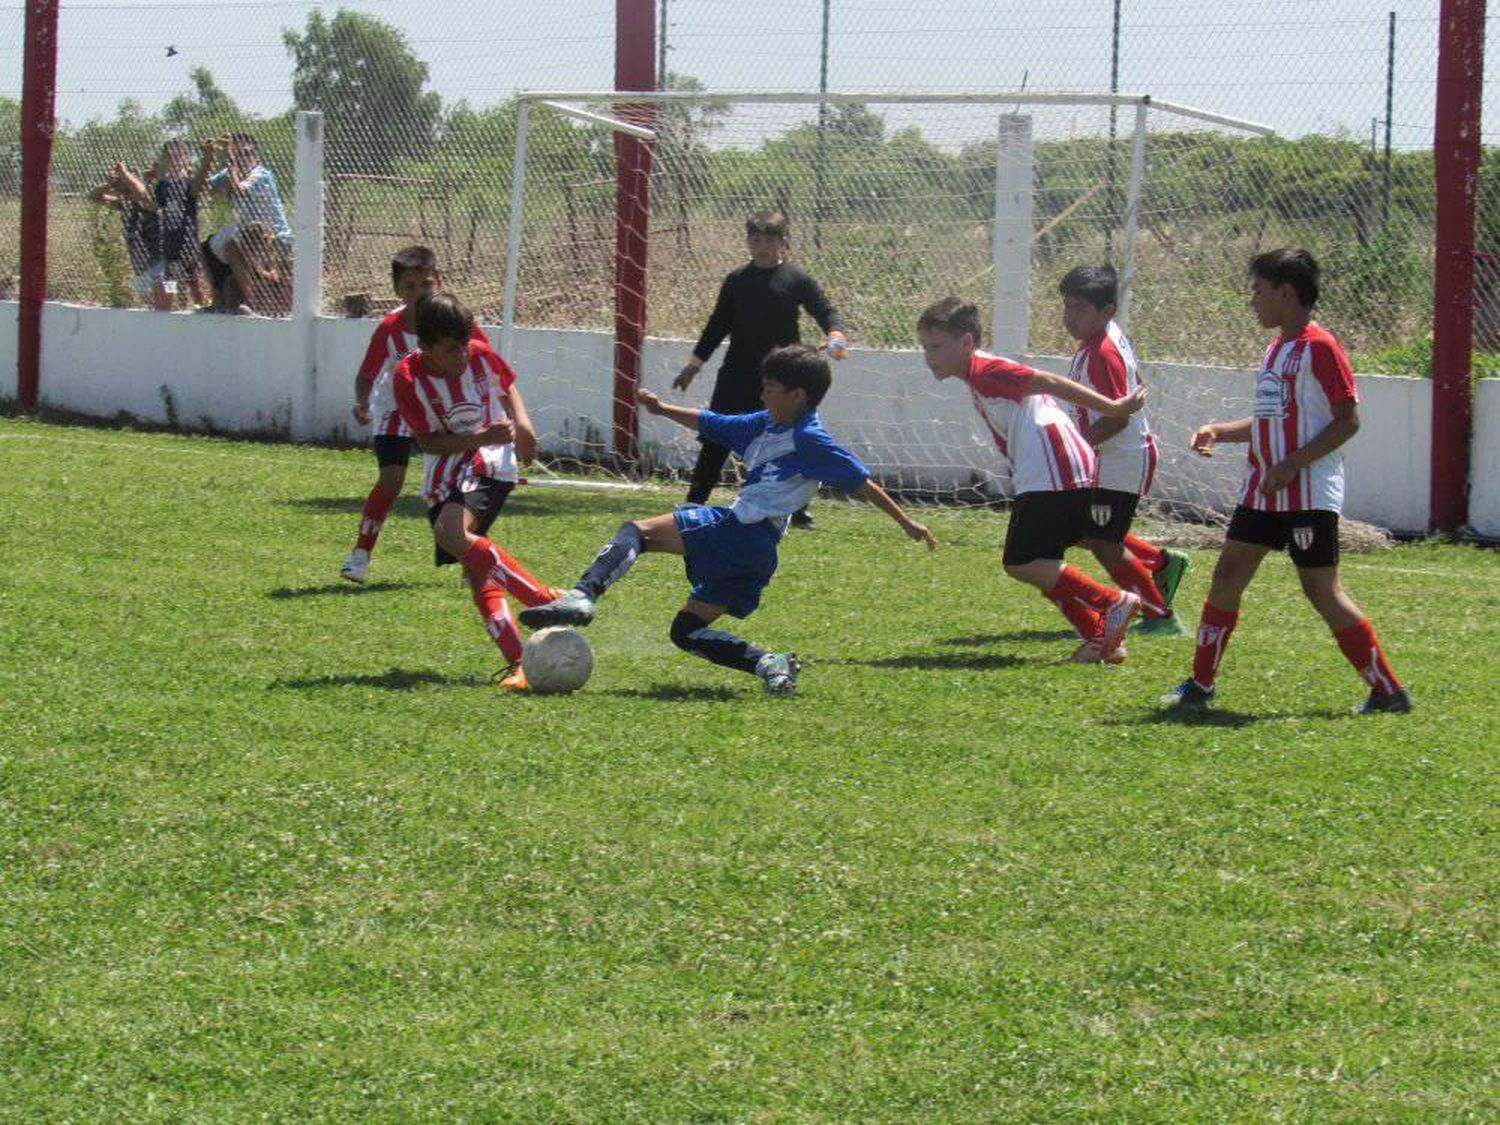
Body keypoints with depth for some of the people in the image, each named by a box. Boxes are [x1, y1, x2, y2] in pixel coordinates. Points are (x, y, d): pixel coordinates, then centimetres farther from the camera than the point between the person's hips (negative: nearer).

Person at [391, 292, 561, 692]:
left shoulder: (479, 355, -7)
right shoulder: (408, 377, -13)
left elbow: (507, 383, 17)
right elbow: (429, 442, -13)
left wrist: (521, 420, 1)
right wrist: (482, 437, -25)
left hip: (490, 463, -3)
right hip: (444, 476, 3)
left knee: (452, 533, -30)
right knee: (475, 568, -6)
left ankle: (548, 601, -28)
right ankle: (516, 662, -6)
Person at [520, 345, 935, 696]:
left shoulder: (809, 440, -5)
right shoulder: (765, 426, 20)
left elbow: (863, 484, -3)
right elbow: (711, 424, 28)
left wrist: (907, 523, 0)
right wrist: (663, 409, 15)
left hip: (745, 532, -10)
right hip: (752, 551, 10)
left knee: (638, 531, -14)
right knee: (685, 631, 14)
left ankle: (583, 595, -33)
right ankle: (768, 664, -1)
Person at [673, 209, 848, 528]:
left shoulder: (796, 279, -1)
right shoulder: (737, 280, 8)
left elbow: (825, 311, -1)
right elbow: (718, 325, 15)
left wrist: (835, 334, -23)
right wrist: (694, 363, 15)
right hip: (738, 375, 2)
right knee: (715, 441, 0)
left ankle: (798, 510, 12)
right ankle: (693, 504, 7)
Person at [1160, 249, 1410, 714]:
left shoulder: (1320, 347, -13)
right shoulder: (1277, 348, 16)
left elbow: (1347, 420, -17)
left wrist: (1292, 464, -23)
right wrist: (1218, 431, 10)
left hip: (1310, 495, -9)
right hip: (1262, 492, 9)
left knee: (1321, 589, -6)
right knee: (1227, 575, 5)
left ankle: (1388, 691, 3)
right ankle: (1200, 684, 12)